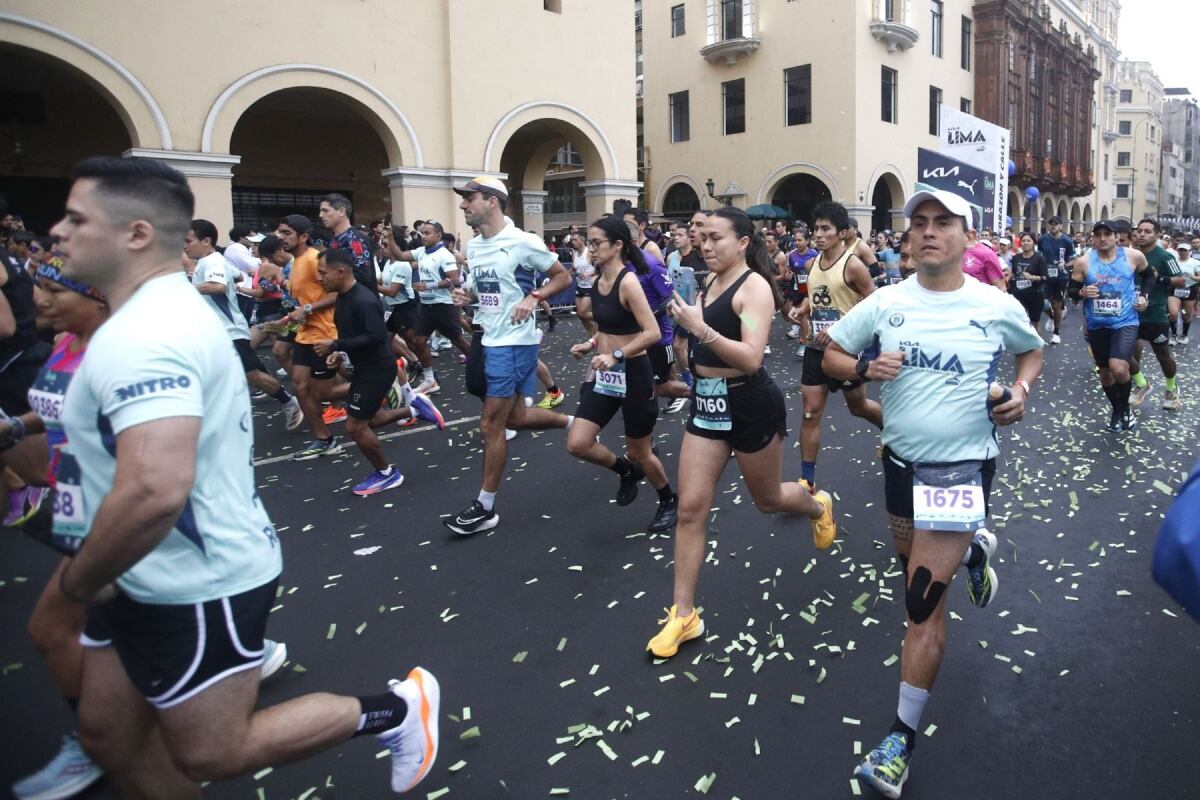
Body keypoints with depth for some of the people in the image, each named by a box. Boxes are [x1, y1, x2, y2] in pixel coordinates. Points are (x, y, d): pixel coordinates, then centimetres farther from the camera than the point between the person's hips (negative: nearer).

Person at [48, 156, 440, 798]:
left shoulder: (142, 336, -27)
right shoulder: (164, 311, 8)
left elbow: (154, 491, -39)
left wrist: (80, 579, -20)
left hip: (196, 588, -10)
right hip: (154, 579, 10)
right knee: (108, 733, 21)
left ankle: (394, 709, 19)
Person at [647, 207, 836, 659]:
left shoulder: (755, 286, -15)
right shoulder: (709, 283, 7)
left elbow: (751, 358, -28)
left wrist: (701, 329, -36)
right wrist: (684, 320, 5)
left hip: (750, 405, -6)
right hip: (707, 403, 6)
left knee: (767, 499, 17)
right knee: (690, 507, 0)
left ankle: (819, 507, 55)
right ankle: (683, 615, 9)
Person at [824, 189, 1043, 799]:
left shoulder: (997, 307, -6)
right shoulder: (884, 303, -3)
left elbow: (1032, 351, 14)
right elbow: (830, 355, 6)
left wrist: (1021, 391, -6)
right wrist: (864, 368, -16)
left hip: (961, 469, -4)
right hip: (901, 461, 4)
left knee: (923, 602, -7)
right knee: (914, 560, 25)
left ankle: (903, 736, 7)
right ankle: (973, 549, 60)